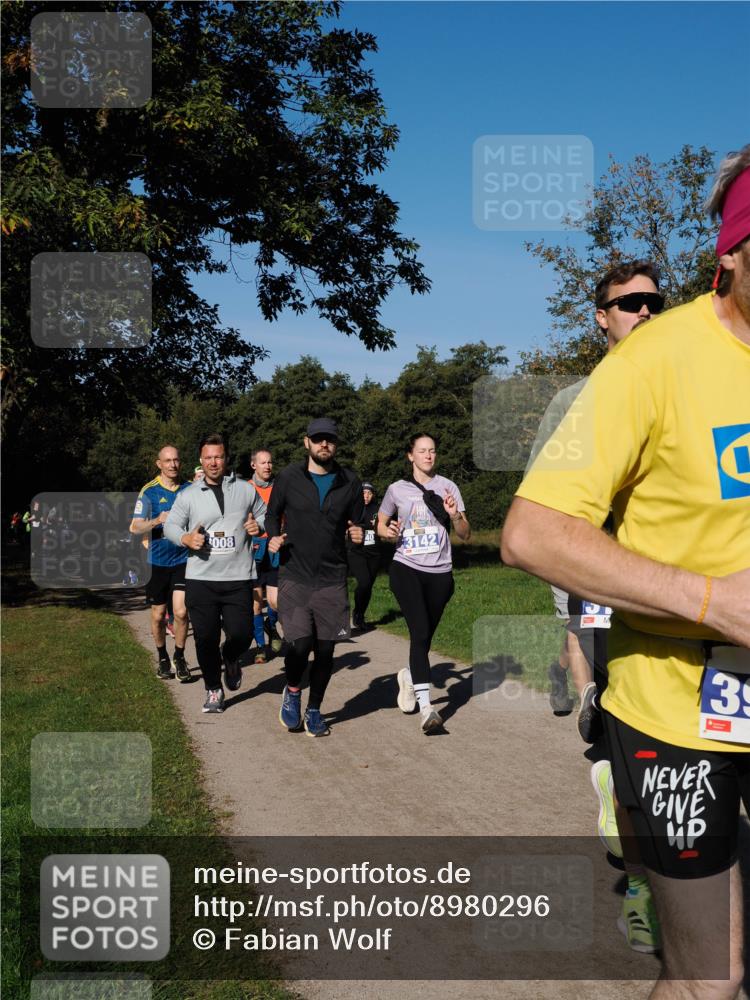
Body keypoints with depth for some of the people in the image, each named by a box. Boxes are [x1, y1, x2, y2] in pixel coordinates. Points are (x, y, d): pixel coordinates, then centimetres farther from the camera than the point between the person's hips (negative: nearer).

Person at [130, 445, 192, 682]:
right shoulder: (149, 491, -4)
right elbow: (135, 527, -8)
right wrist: (157, 521, -26)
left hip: (183, 559, 0)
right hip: (157, 562, 0)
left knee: (180, 612, -9)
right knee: (159, 615, 9)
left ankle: (179, 657, 11)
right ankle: (162, 658, 29)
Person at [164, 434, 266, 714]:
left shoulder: (245, 490, 7)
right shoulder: (188, 494, 6)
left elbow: (265, 515, 16)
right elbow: (170, 525, 9)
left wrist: (259, 526, -7)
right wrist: (186, 538, -12)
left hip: (238, 578, 0)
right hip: (200, 578, 0)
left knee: (241, 635, -3)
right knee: (206, 638, 4)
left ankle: (230, 659, 33)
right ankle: (213, 690, 23)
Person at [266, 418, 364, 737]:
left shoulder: (349, 482, 5)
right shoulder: (289, 477, 0)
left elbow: (355, 524, 14)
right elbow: (272, 514, 12)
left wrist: (358, 534, -8)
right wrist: (274, 537, -8)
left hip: (332, 579, 2)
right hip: (294, 577, -2)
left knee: (325, 649, 4)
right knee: (299, 644, -13)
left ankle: (314, 710, 25)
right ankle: (292, 691, 19)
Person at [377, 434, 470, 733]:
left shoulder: (447, 487, 5)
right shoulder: (397, 489, 4)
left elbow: (465, 535, 5)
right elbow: (380, 525, 17)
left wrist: (454, 515, -16)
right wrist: (389, 532, -6)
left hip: (440, 573, 2)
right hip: (406, 570, -2)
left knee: (425, 637, 12)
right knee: (420, 633, -17)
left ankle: (408, 676, 43)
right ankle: (425, 706, -19)